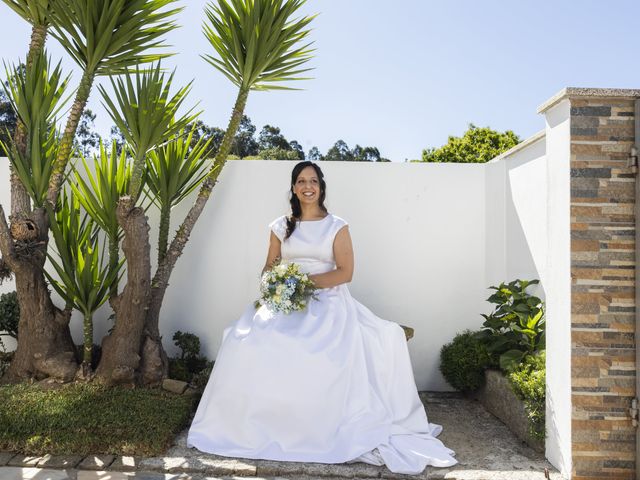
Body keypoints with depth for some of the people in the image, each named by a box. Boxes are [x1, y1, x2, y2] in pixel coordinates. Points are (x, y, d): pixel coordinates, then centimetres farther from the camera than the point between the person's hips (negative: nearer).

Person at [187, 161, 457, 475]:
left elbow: (345, 272, -2)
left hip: (328, 302, -2)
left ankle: (329, 432, -12)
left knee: (326, 357, -31)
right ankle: (254, 427, -9)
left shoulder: (337, 226, 6)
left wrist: (308, 281, -16)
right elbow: (269, 268, 13)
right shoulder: (281, 226, 14)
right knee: (247, 344, -24)